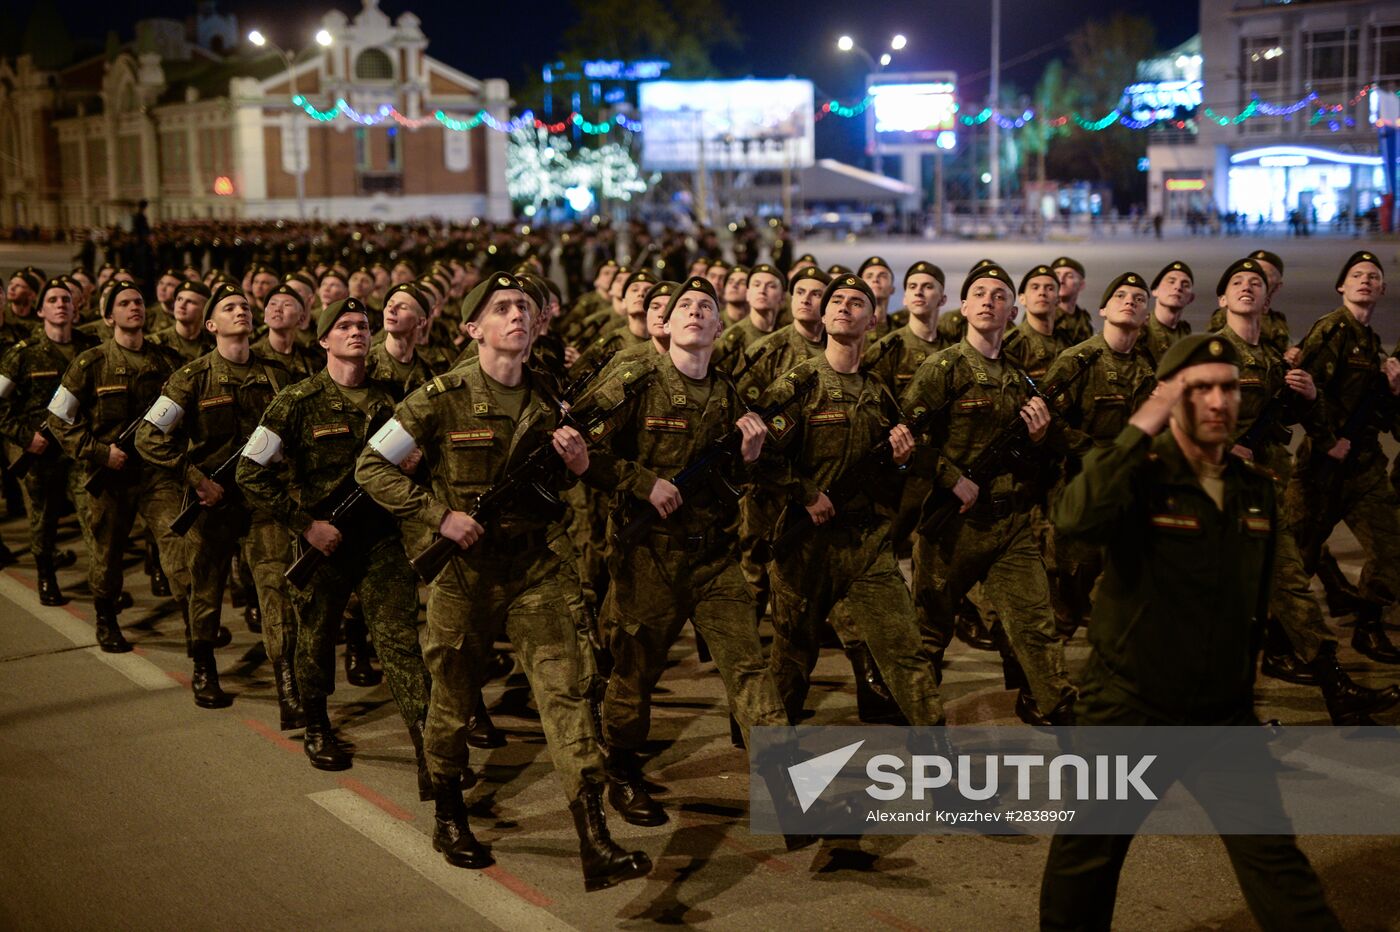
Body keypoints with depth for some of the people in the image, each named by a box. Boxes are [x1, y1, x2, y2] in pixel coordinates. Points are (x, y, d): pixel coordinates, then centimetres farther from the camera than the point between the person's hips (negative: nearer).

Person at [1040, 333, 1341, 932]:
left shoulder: (1256, 488, 5)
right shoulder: (1139, 475, -12)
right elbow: (1074, 518, -36)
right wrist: (1142, 428, -30)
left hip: (1225, 712, 4)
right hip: (1127, 710, -4)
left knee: (1274, 859, 3)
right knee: (1086, 857, 11)